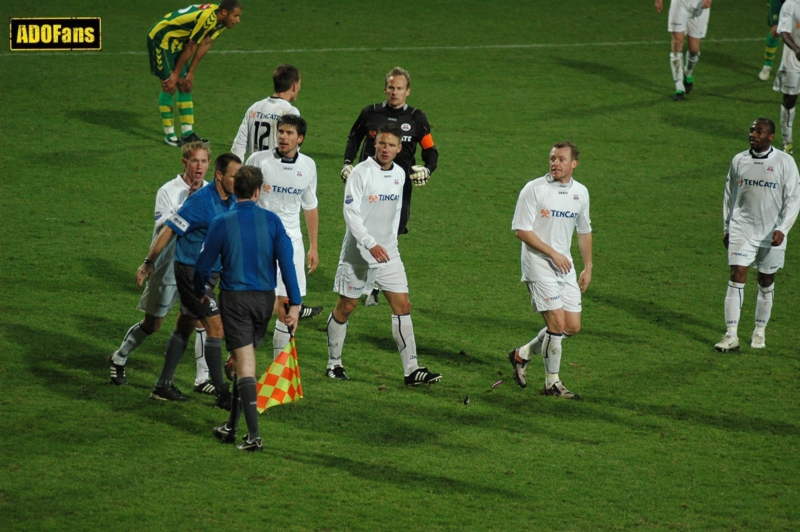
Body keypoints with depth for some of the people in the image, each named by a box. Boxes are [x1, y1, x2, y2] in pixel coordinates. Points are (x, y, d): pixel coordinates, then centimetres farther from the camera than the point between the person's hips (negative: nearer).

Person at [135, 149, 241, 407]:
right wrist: (149, 262, -12)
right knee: (216, 326, -9)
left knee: (184, 326, 14)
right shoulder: (201, 200, -21)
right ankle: (222, 393, -3)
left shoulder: (232, 202, 3)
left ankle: (164, 386, 23)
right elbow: (169, 230, -16)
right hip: (191, 270, -9)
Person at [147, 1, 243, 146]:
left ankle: (187, 133, 12)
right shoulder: (207, 18, -32)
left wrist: (190, 72, 2)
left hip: (177, 41, 9)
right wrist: (176, 74, -14)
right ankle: (169, 134, 2)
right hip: (160, 38, -9)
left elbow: (204, 45, 2)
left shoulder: (221, 21, -5)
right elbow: (191, 48, -23)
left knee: (186, 85, 8)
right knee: (169, 86, -8)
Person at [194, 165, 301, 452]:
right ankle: (231, 426, 26)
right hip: (265, 298, 3)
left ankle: (254, 436, -13)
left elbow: (204, 264, 0)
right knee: (245, 361, 17)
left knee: (245, 365, -5)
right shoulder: (271, 220, -2)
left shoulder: (222, 223, -7)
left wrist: (200, 293, 20)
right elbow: (286, 260, -8)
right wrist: (294, 303, -7)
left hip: (235, 298, -3)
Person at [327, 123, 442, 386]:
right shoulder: (361, 172, -13)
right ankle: (334, 363, 21)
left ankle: (411, 369, -3)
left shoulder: (399, 174, 7)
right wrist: (371, 244, -25)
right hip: (358, 253, -5)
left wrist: (391, 241, 16)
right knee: (346, 307, 5)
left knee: (402, 305, -2)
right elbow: (351, 213, -18)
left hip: (388, 253, 5)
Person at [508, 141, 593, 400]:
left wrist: (588, 267, 20)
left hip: (565, 265, 6)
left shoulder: (581, 192, 9)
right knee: (557, 322, -12)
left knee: (573, 326, 3)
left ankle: (522, 354, 24)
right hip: (539, 264, -6)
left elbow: (584, 231, 21)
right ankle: (552, 383, 3)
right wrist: (553, 253, -16)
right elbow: (522, 230, -11)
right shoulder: (534, 189, -9)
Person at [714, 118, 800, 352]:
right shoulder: (739, 161, 3)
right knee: (736, 278, -9)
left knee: (766, 283, 9)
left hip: (771, 235, -1)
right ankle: (731, 335, -11)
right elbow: (730, 195, 13)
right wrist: (727, 228, 12)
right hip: (742, 231, 1)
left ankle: (759, 333, 24)